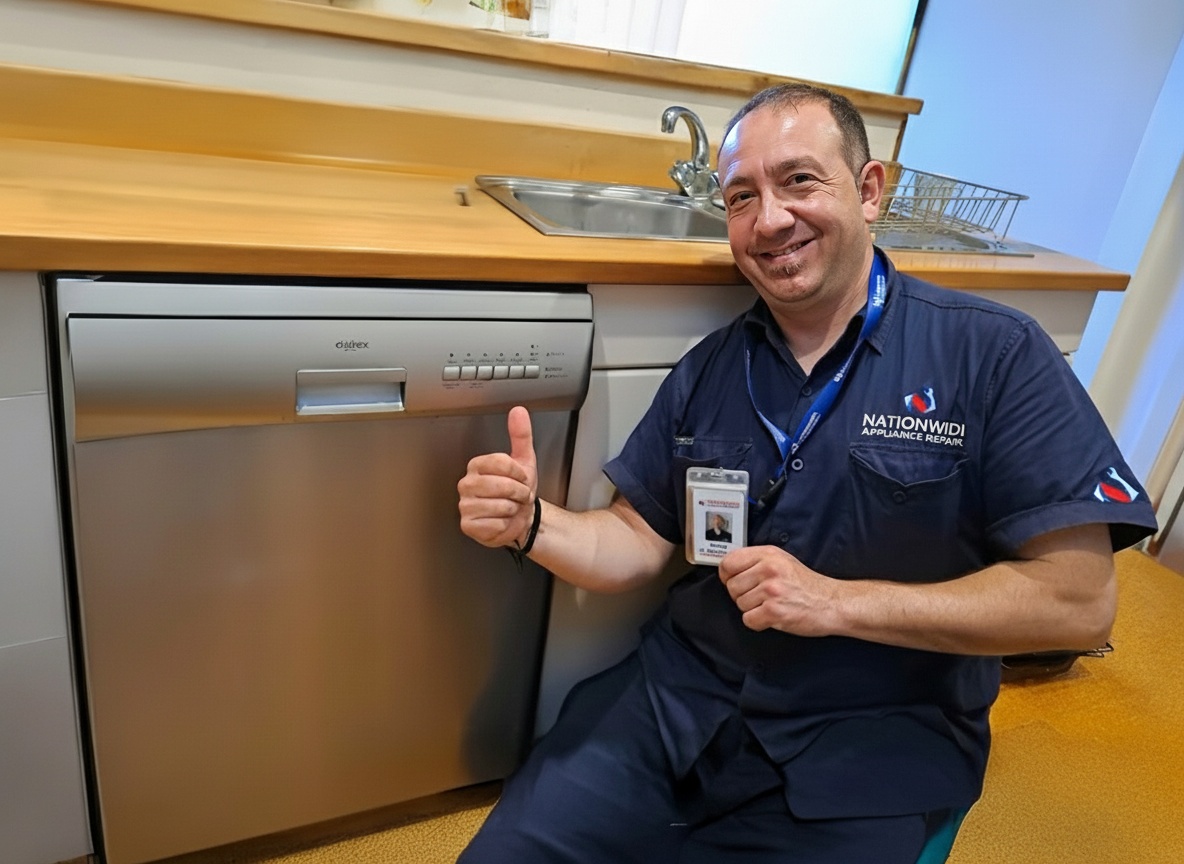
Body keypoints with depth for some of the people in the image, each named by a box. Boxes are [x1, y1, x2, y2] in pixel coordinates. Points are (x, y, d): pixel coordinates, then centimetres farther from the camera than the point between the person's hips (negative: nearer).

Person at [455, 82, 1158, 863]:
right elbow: (638, 542, 5)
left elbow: (1080, 600, -12)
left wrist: (838, 602, -19)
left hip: (878, 748, -2)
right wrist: (532, 523, -15)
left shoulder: (996, 355, -9)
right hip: (677, 704, 3)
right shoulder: (708, 371, 4)